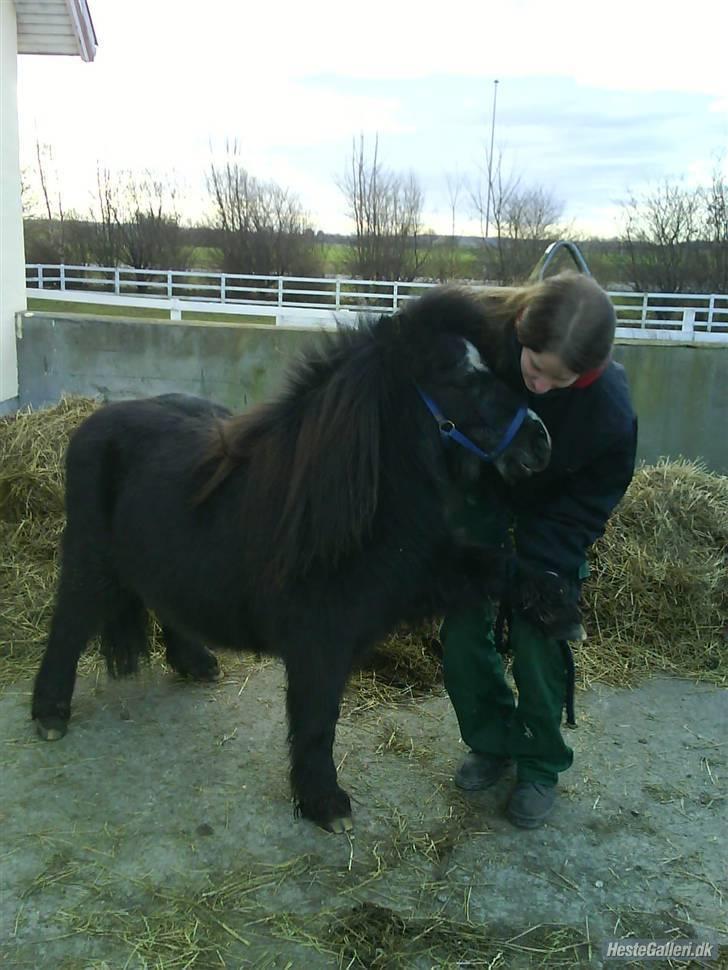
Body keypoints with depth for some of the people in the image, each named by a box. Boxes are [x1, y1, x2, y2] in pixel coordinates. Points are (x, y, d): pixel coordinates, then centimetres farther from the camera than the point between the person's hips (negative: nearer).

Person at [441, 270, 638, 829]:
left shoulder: (610, 409, -32)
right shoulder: (479, 331, -32)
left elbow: (588, 504, -17)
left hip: (549, 516, -2)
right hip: (477, 495, 2)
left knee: (536, 641, -4)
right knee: (462, 632, 1)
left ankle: (540, 766, 20)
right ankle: (492, 743, 25)